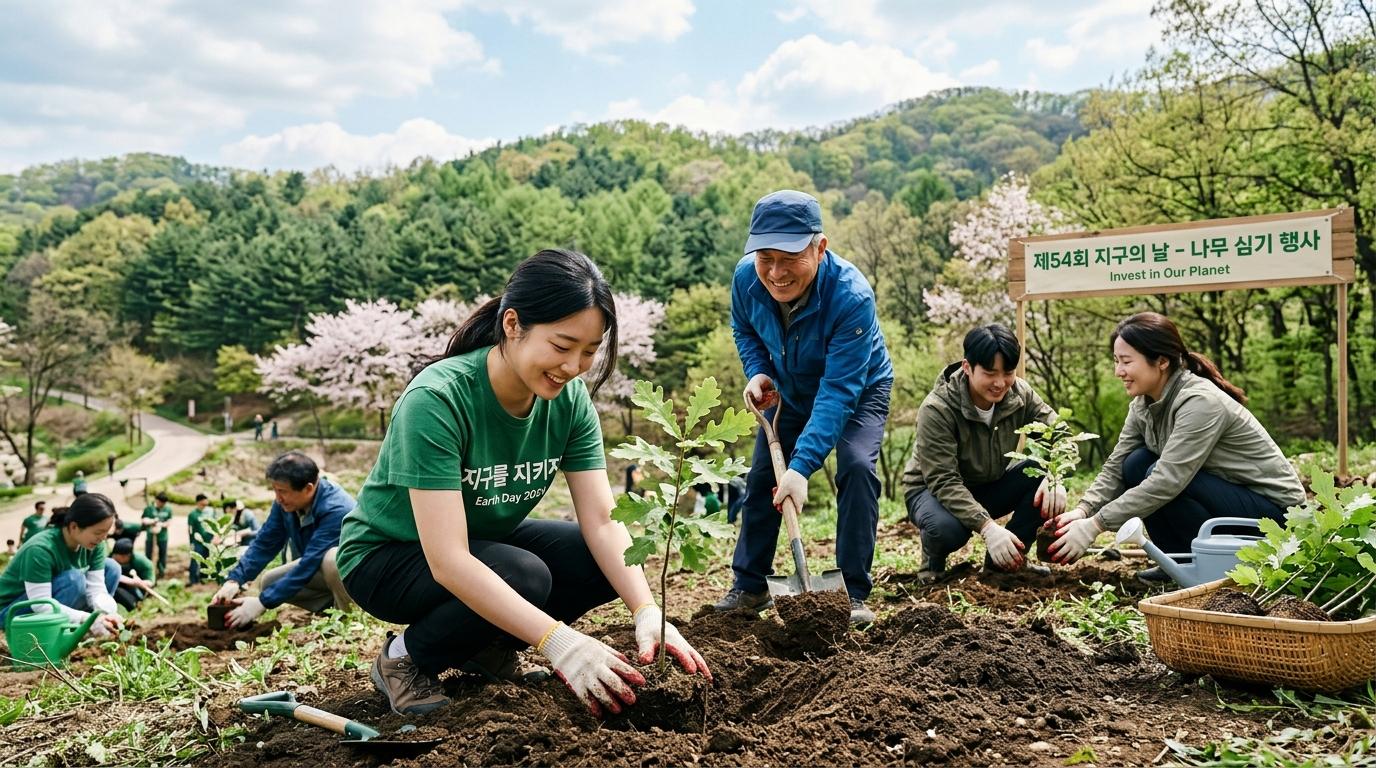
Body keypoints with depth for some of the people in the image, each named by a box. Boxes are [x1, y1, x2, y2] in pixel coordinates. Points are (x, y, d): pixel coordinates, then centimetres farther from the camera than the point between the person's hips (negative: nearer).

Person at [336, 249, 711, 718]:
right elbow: (448, 562, -38)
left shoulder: (570, 399, -14)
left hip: (488, 540, 6)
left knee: (606, 562, -15)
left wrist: (647, 612, -32)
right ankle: (404, 658, -5)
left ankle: (486, 649, 7)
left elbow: (602, 522, -16)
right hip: (387, 557, -6)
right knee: (525, 576, -32)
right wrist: (558, 641, -44)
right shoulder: (436, 399, -33)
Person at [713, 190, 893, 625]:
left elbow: (838, 391, -42)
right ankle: (749, 587, 19)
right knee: (761, 476, 3)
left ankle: (854, 594, -12)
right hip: (790, 390, 5)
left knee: (857, 468, -24)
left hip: (859, 391, -4)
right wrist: (757, 373, -19)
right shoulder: (747, 278, -26)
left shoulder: (851, 295, -41)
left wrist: (802, 466, -49)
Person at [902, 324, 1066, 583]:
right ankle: (933, 562, -1)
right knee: (947, 528, -40)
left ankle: (1007, 558, -3)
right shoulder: (936, 409, -28)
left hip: (990, 487, 5)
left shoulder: (1020, 394, -12)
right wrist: (987, 527, -44)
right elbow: (943, 480, -33)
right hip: (934, 490, -5)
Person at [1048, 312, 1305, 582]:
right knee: (1135, 464, -10)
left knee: (1158, 474, -26)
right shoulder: (1143, 404, -3)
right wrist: (1082, 511, -23)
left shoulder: (1200, 402, -28)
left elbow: (1167, 481, -34)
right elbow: (1115, 467, -4)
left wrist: (1094, 526, -35)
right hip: (1221, 492, 8)